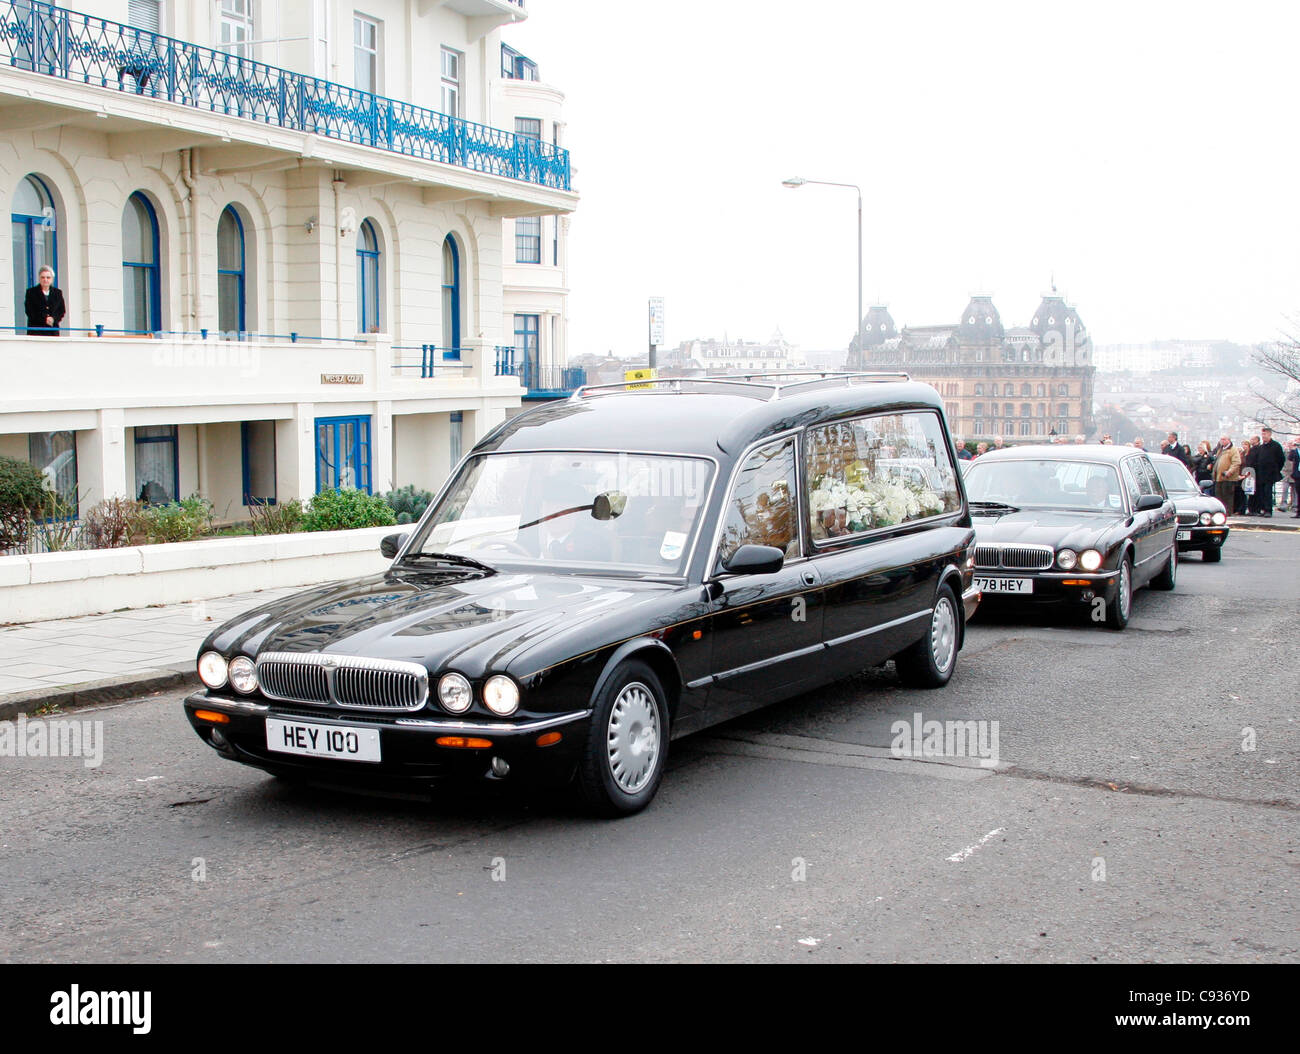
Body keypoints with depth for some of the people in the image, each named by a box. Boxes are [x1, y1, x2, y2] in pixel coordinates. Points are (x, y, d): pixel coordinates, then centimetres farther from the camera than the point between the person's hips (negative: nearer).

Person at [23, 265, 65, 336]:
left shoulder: (57, 292, 13)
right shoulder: (31, 292, 4)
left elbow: (62, 310, 8)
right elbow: (29, 312, -4)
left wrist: (54, 319, -12)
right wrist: (44, 319, -14)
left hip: (53, 331, 3)